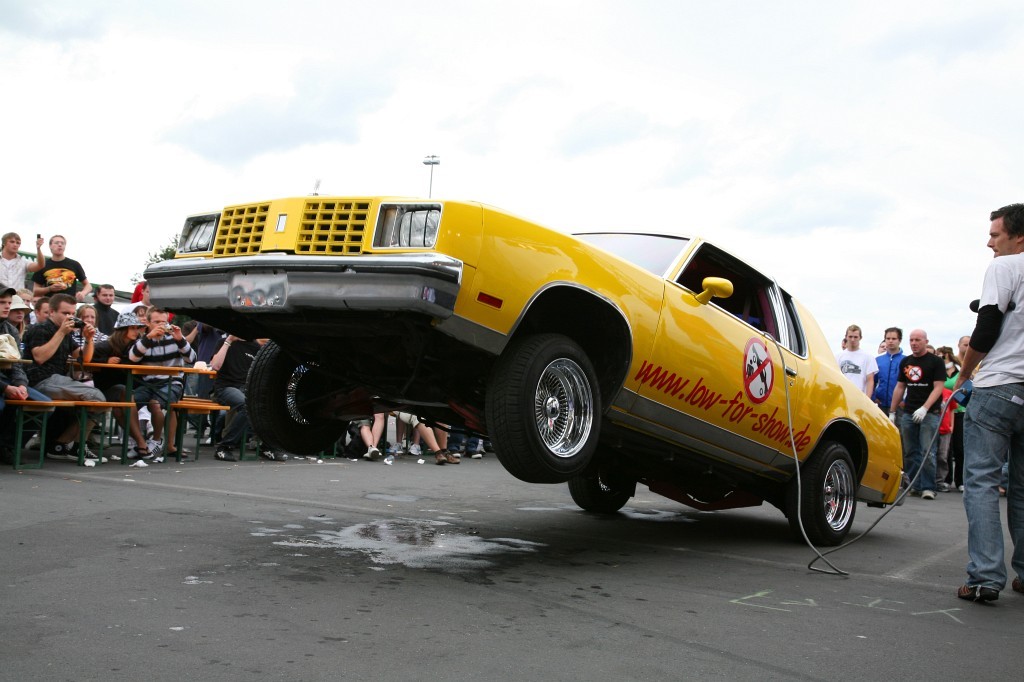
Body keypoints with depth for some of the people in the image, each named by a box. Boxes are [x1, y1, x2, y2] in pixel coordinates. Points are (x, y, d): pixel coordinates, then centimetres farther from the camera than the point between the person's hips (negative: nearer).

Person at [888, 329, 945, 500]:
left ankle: (928, 487, -5)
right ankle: (916, 485, 12)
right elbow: (900, 387, 18)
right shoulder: (905, 362, 15)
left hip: (929, 413, -5)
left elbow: (938, 388, -8)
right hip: (908, 413, 5)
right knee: (910, 452, 5)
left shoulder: (935, 362, -1)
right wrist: (892, 412, 13)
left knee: (927, 452, -9)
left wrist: (924, 408, -19)